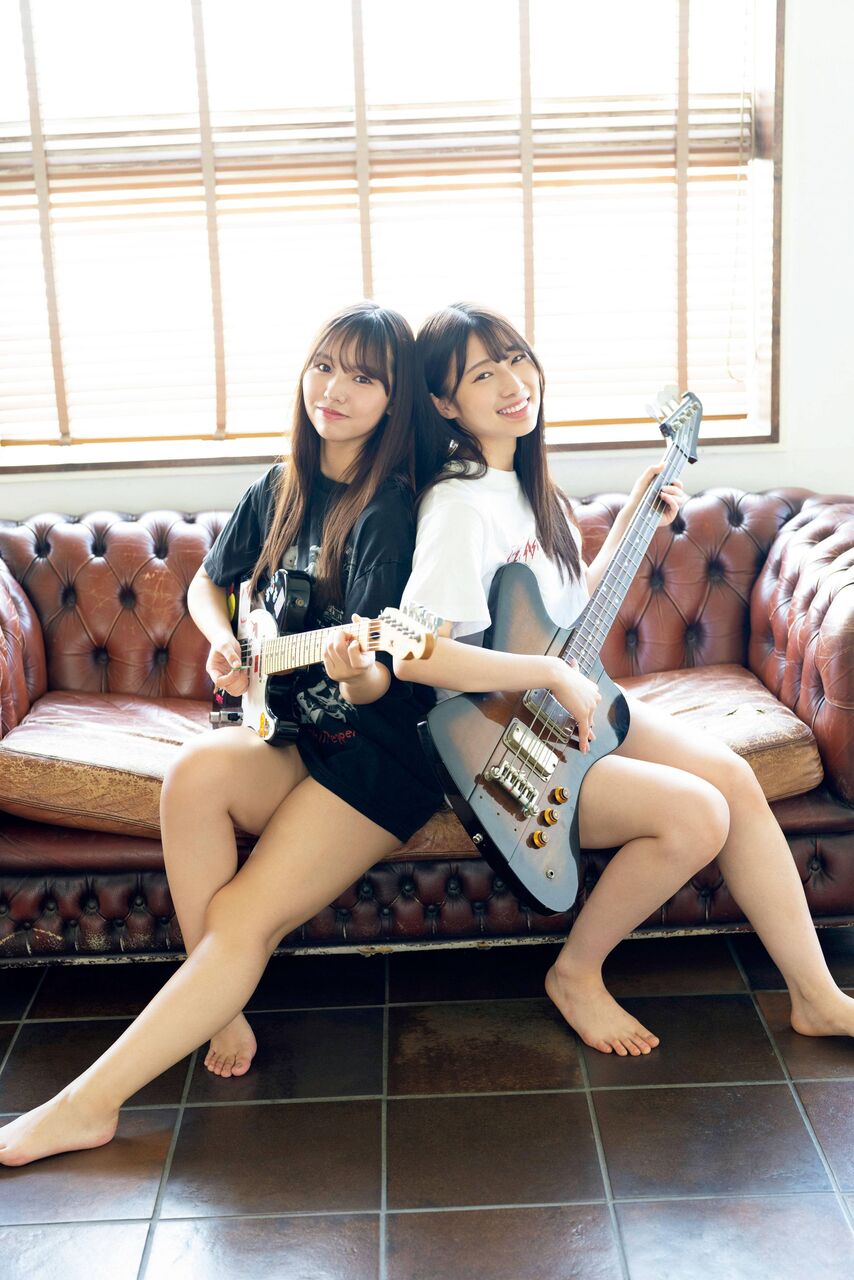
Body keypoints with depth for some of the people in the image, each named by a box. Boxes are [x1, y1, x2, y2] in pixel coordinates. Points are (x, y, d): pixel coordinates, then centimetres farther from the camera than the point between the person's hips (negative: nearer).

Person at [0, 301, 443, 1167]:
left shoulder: (392, 509, -13)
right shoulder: (279, 492, 7)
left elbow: (381, 681, -21)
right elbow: (206, 583, 23)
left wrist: (362, 675, -44)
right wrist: (224, 644, 3)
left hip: (378, 748, -5)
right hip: (285, 734, 5)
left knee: (243, 919, -18)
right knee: (197, 772, -28)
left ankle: (89, 1102, -8)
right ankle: (221, 1010, -13)